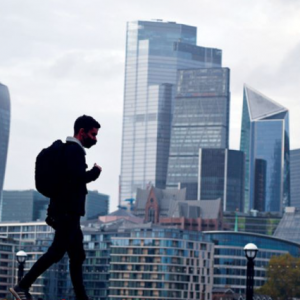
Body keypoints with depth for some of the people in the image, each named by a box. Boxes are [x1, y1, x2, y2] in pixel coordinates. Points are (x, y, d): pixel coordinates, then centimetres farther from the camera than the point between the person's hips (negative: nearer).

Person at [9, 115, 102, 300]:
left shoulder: (70, 150, 21)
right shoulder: (75, 150, -11)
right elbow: (78, 177, -25)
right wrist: (96, 172, -8)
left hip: (67, 212, 11)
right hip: (68, 212, -11)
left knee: (77, 256, 10)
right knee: (56, 252, -13)